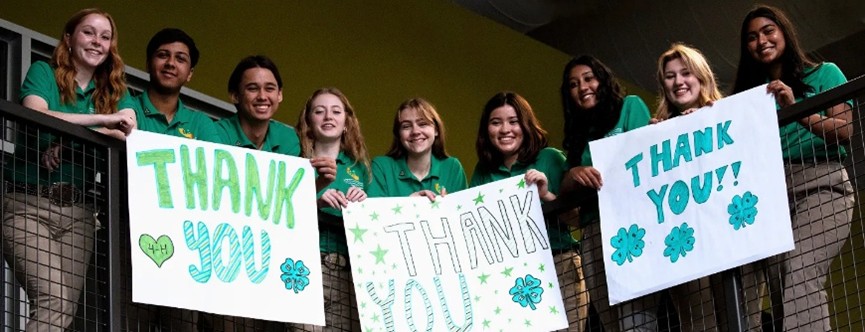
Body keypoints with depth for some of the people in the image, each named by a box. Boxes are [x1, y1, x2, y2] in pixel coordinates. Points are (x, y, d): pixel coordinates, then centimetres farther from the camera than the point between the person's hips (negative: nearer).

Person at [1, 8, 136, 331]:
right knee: (54, 301, -21)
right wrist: (104, 119, -19)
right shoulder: (43, 73, 3)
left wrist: (106, 134, -20)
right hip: (28, 203, -4)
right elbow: (35, 115, -17)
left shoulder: (115, 92, 16)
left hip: (78, 210, 4)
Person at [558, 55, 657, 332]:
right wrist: (573, 174, -8)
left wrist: (598, 176, -14)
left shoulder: (630, 106, 12)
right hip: (593, 229, 6)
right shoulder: (579, 133, 26)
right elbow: (564, 190, 14)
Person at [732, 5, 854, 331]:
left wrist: (796, 110, -15)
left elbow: (844, 131, -2)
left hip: (820, 184, -4)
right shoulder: (750, 94, 22)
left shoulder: (824, 74, 12)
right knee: (782, 289, -14)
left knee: (802, 279, -24)